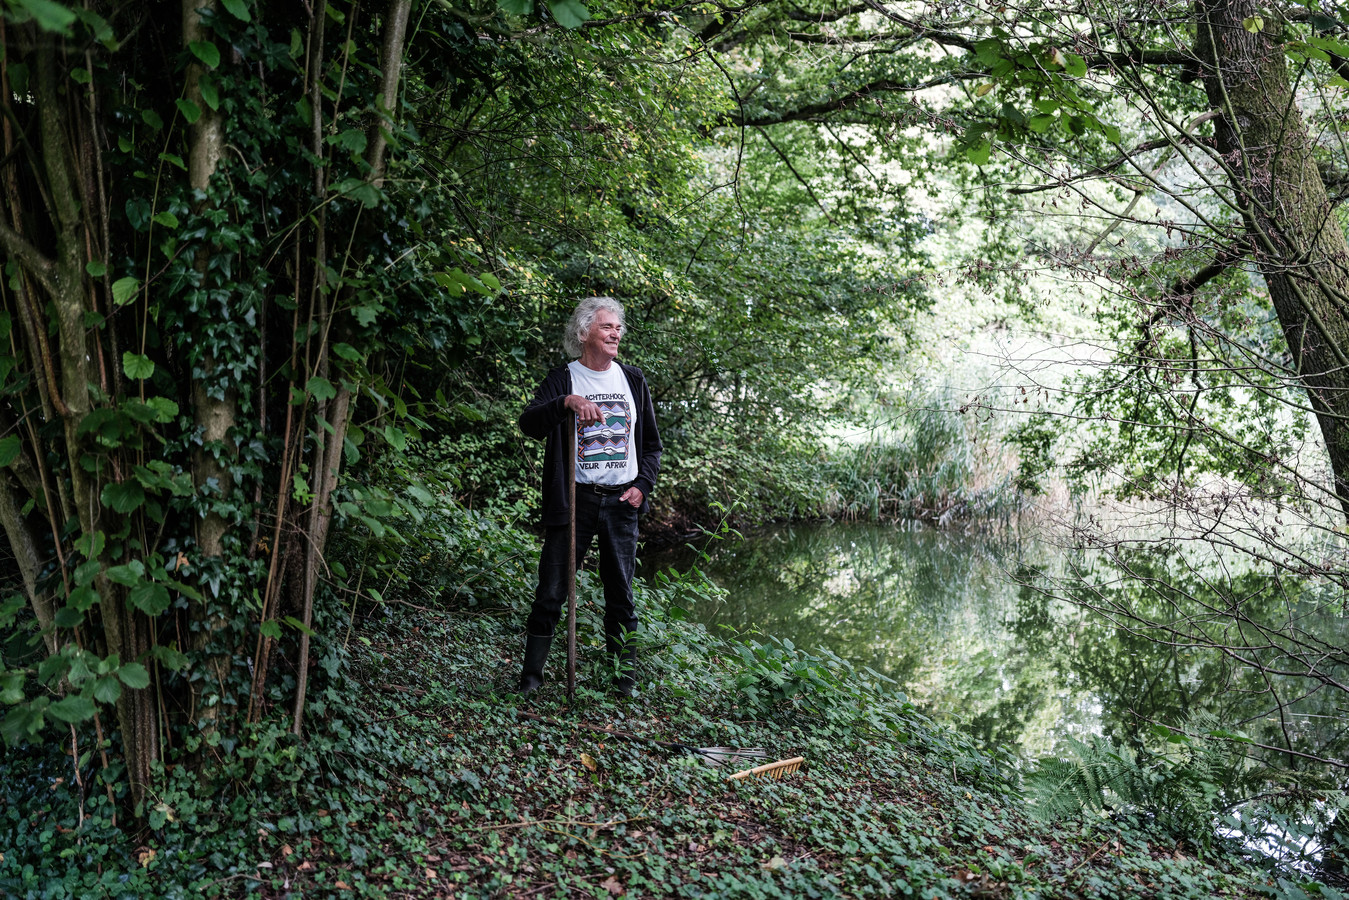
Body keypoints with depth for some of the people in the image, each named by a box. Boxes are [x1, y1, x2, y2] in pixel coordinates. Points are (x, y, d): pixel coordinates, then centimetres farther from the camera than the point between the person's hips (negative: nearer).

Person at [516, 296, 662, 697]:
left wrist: (643, 485, 3)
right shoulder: (564, 379, 0)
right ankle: (531, 675, 11)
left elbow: (651, 442, 17)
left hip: (622, 501, 3)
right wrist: (567, 402, -31)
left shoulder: (632, 379, 12)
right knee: (551, 592, -2)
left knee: (621, 595, 8)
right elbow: (529, 423, -15)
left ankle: (624, 680, 19)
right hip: (574, 499, -3)